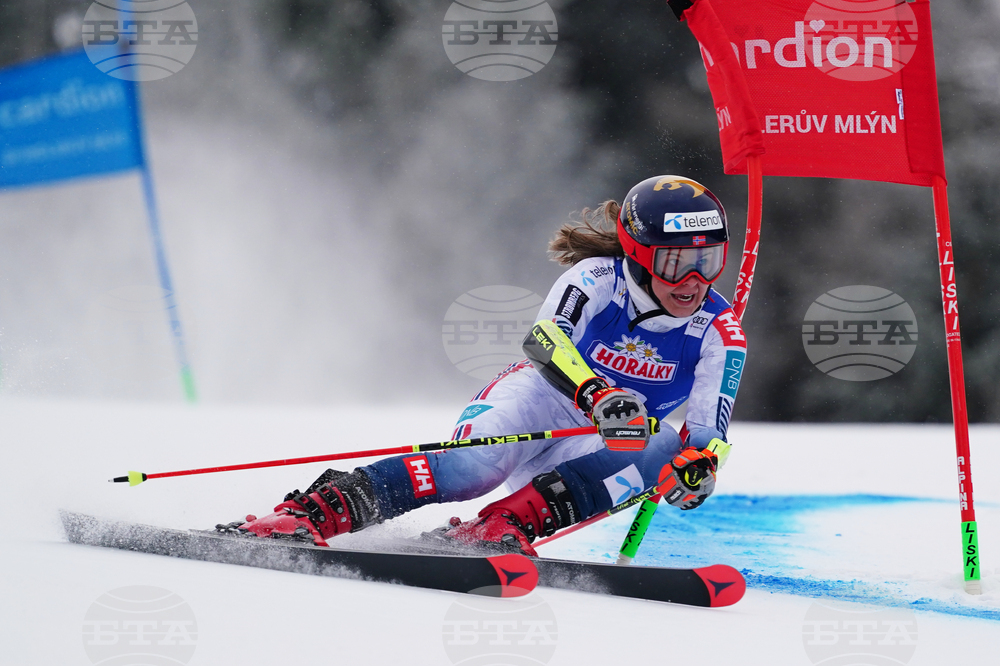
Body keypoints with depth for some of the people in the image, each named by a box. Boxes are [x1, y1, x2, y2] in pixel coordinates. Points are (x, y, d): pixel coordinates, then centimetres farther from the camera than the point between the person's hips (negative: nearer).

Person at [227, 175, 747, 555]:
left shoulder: (721, 333, -6)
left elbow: (710, 429, -10)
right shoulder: (597, 278, -14)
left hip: (603, 447, 3)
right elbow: (546, 339, -31)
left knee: (666, 450, -30)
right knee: (476, 463, -37)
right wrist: (597, 395, -51)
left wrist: (701, 461, -36)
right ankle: (309, 514, -46)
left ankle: (507, 525, -40)